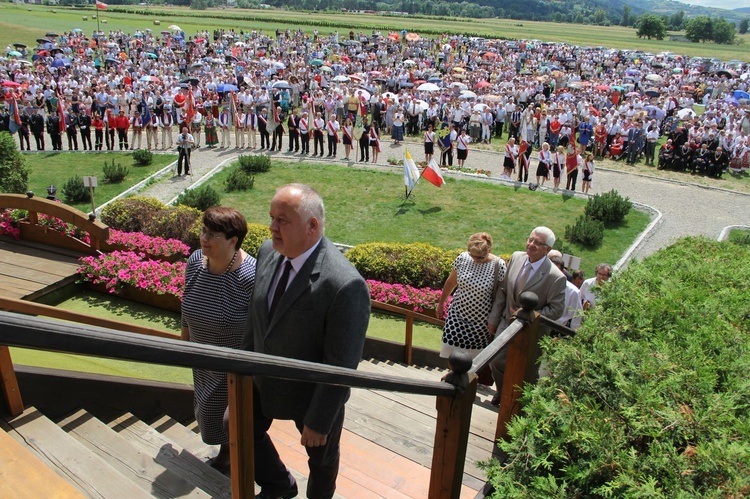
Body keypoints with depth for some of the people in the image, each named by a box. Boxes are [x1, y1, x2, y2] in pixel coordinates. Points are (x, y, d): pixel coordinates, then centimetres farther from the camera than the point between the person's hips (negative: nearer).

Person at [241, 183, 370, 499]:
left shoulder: (345, 285, -36)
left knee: (321, 455, 22)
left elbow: (341, 365, -27)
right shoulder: (268, 252, -13)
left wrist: (319, 421, -18)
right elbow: (256, 315, 3)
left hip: (313, 392, -5)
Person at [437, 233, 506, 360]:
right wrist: (441, 304, 16)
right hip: (458, 314, 2)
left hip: (481, 320, -2)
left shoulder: (498, 265, -15)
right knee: (453, 354, 2)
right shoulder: (462, 258, -8)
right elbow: (451, 282, 7)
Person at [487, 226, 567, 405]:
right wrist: (494, 318, 5)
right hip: (507, 323, 5)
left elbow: (556, 310, -15)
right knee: (495, 362, 13)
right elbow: (502, 290, 2)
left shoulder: (556, 277, -24)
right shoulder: (516, 257, -7)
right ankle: (502, 393, 43)